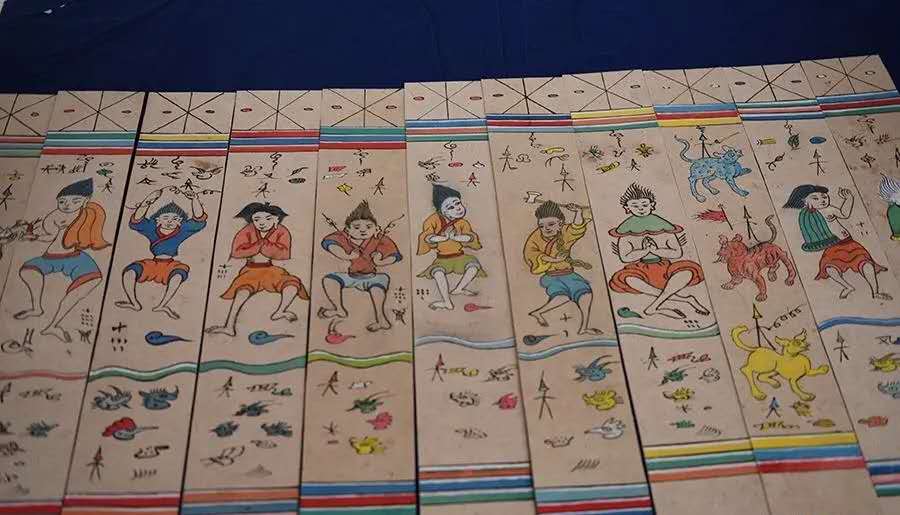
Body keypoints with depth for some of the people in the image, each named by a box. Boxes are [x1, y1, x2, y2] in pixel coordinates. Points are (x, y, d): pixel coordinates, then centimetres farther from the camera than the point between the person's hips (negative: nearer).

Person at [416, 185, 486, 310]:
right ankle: (447, 302, -29)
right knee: (437, 271, -33)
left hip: (460, 257, 3)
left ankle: (457, 289, -9)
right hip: (442, 259, -2)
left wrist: (455, 237, -29)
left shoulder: (462, 223, 0)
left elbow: (471, 237, -14)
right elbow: (426, 237, -22)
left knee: (474, 264, -24)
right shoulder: (434, 220, -9)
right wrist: (443, 237, -35)